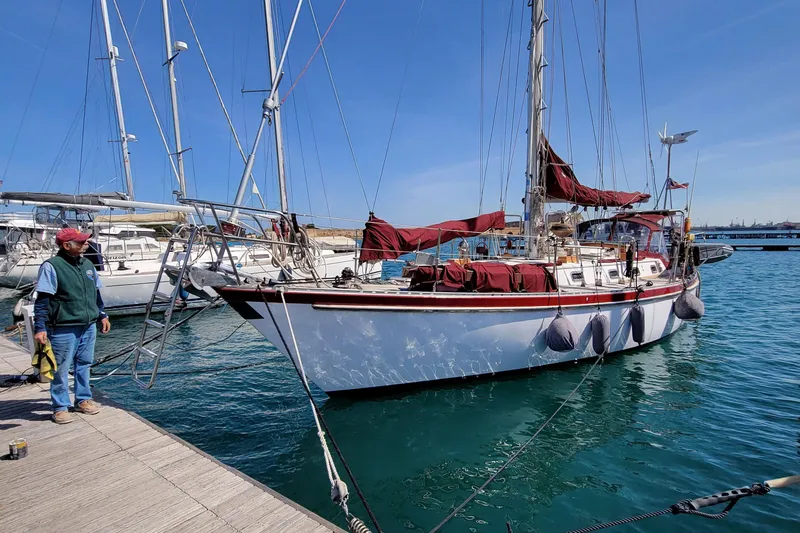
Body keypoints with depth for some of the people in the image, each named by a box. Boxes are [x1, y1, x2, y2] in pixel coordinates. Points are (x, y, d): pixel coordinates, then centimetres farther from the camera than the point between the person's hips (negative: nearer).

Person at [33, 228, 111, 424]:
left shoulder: (87, 264, 9)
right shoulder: (51, 266, -11)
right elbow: (42, 300, -12)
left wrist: (102, 316, 20)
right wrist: (40, 327, -16)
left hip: (89, 326, 6)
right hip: (63, 329, -6)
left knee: (84, 364, 15)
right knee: (61, 369, 5)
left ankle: (83, 399, 29)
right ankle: (60, 407, 18)